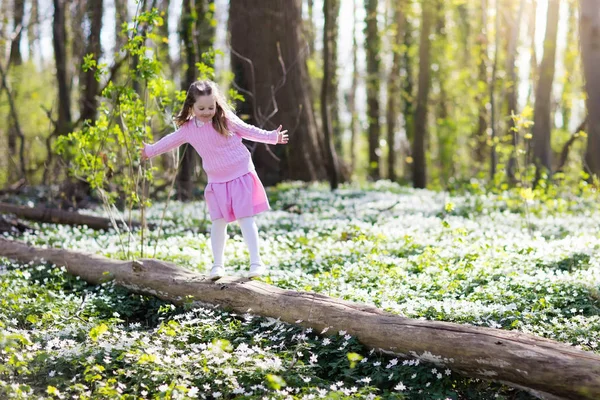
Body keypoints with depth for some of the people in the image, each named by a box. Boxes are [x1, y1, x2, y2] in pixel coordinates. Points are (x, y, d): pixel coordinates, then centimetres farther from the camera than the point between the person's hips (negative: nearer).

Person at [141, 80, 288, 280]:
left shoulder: (226, 120, -9)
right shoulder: (188, 129, 0)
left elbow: (248, 130, 0)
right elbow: (170, 141, 17)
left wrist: (273, 136, -5)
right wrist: (150, 150, 29)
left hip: (241, 176, -3)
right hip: (217, 182, 3)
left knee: (245, 218, -6)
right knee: (218, 222, 1)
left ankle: (256, 262, -3)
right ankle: (218, 265, 10)